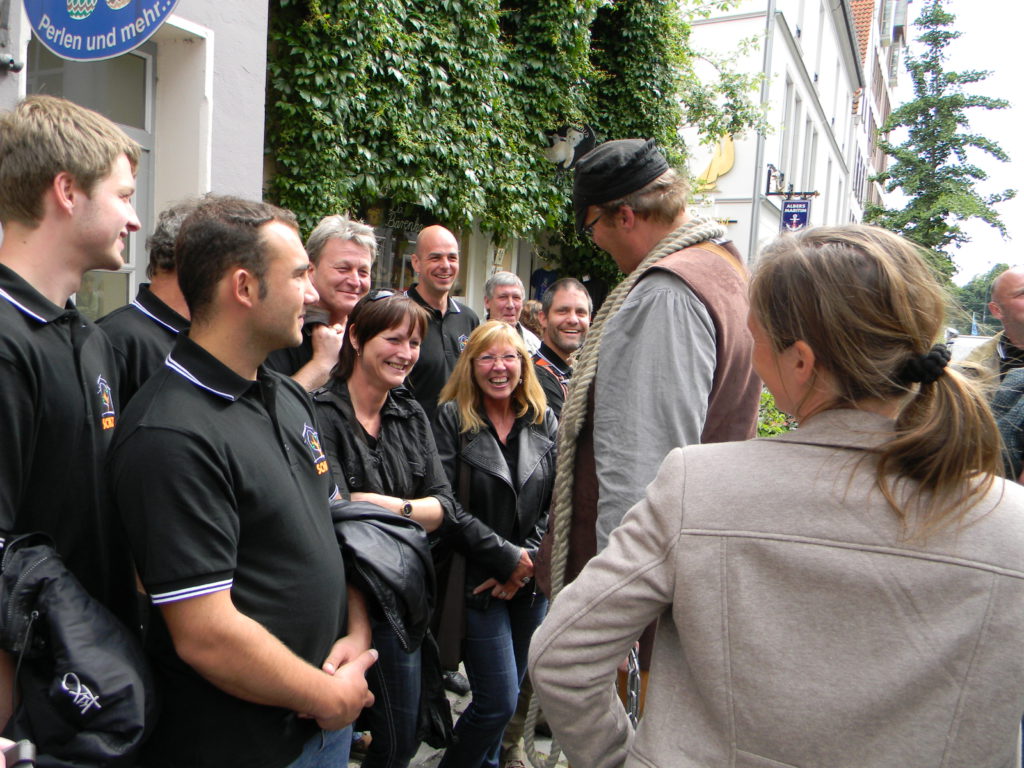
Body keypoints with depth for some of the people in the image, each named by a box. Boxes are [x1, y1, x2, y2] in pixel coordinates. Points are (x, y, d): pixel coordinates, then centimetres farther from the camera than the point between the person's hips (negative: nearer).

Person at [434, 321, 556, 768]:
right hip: (477, 581, -4)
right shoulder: (451, 418, -7)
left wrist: (527, 561, -8)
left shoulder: (544, 422, 5)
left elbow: (557, 502, 3)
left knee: (506, 695, 16)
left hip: (531, 581, 5)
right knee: (500, 701, -3)